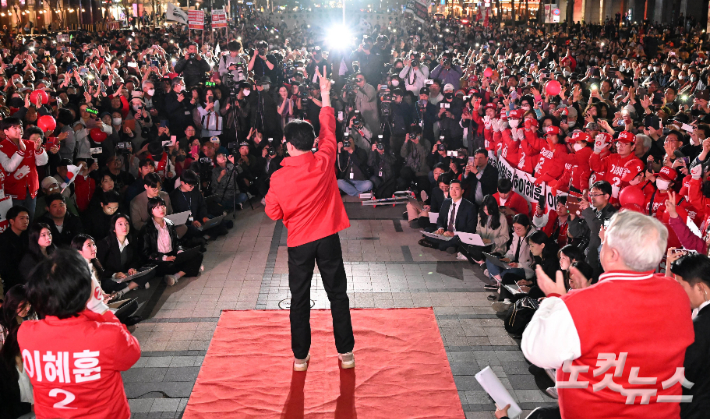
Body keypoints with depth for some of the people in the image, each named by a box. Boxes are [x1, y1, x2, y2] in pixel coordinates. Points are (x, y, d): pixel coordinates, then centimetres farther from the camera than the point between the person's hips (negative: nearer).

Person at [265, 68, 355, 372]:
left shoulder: (279, 177, -14)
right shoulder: (324, 163, -11)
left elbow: (274, 213, -4)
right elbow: (328, 130, 5)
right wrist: (325, 94, 15)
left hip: (299, 242, -1)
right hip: (328, 237, 1)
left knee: (299, 298, 11)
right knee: (338, 294, 11)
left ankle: (300, 356, 19)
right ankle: (346, 353, 17)